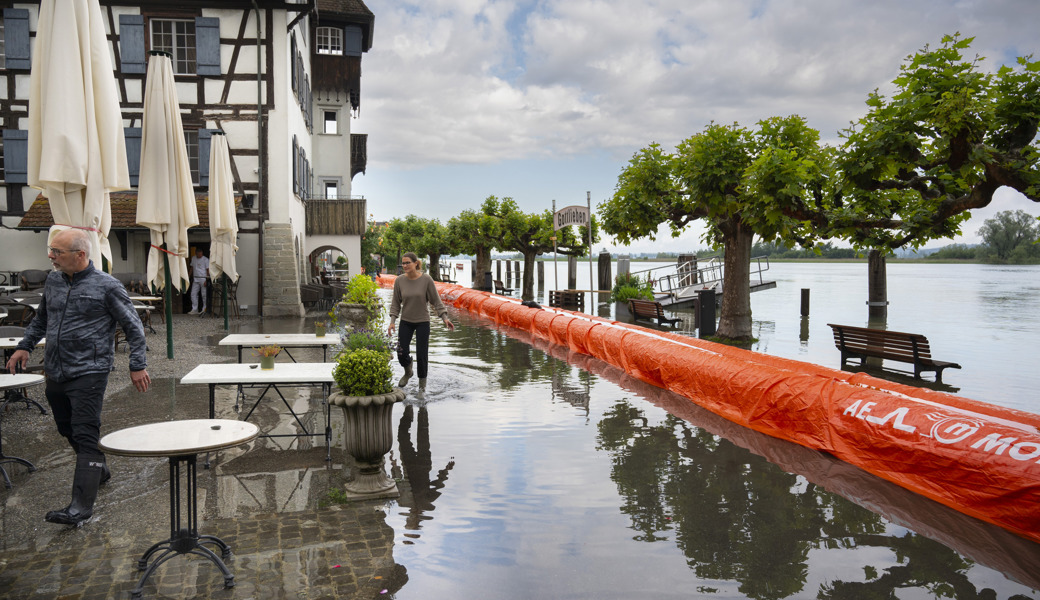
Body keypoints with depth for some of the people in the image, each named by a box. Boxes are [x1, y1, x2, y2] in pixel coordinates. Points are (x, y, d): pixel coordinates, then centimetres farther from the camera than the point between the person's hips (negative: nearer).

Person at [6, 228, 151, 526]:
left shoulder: (107, 286, -10)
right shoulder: (52, 281, 8)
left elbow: (133, 327, -5)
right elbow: (41, 319, 25)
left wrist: (137, 366, -6)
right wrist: (25, 345, 13)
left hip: (89, 373, -7)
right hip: (55, 373, 7)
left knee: (85, 436, -9)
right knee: (68, 430, 18)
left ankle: (81, 506, -11)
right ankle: (98, 470, 41)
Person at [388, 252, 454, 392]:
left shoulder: (426, 279, -15)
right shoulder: (399, 281, -8)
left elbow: (436, 300, -9)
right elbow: (396, 302, 2)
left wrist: (445, 318, -16)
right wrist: (392, 321, -5)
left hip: (422, 322, -2)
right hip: (406, 322, 2)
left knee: (422, 354, -1)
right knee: (401, 353, 1)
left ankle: (422, 382, 22)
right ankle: (408, 372, 34)